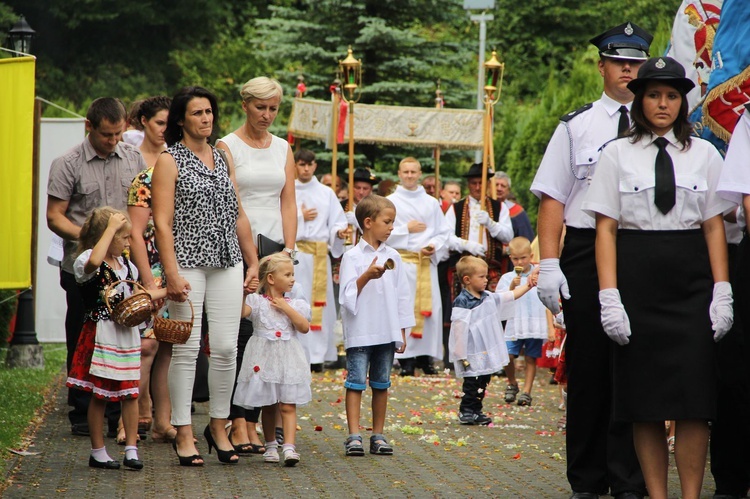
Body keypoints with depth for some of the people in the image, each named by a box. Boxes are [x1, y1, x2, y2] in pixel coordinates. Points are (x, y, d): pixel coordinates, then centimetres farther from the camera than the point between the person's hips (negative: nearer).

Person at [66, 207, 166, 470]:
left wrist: (169, 290, 20)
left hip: (127, 335, 6)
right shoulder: (87, 261, -10)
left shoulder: (127, 265, 15)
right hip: (100, 336, -6)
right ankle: (98, 452, 9)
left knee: (130, 393, 4)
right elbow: (94, 262, -37)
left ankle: (131, 449, 10)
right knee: (99, 394, 0)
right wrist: (111, 227, -30)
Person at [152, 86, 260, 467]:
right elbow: (162, 221, -8)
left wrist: (253, 262, 14)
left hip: (227, 264, 5)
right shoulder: (169, 162, -1)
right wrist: (172, 273, -16)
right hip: (188, 263, -5)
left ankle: (218, 426, 15)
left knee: (226, 348, 1)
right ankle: (184, 434, 4)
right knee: (186, 349, -3)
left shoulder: (223, 159, 15)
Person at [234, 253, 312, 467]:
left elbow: (304, 327, -5)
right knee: (268, 406, 9)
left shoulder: (295, 304, 7)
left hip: (288, 359, 1)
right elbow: (241, 312, -17)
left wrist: (287, 308, -9)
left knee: (288, 405, -7)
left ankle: (289, 446, -14)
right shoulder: (256, 301, 0)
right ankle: (270, 445, 21)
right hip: (263, 359, -1)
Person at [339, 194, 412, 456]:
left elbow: (402, 295, 12)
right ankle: (354, 436, -5)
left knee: (381, 384, 8)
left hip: (387, 332, 4)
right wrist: (367, 276, -22)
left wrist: (402, 332, 10)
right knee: (356, 382, -4)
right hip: (360, 332, -4)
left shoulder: (393, 257, 9)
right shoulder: (352, 256, -3)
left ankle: (378, 435, 14)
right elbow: (348, 295, -9)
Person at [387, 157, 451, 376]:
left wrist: (434, 245, -6)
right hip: (402, 261, -3)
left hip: (427, 261, 3)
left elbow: (444, 232, 12)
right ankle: (406, 359, -8)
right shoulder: (390, 202, 6)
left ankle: (425, 357, 4)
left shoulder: (431, 203, 14)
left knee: (429, 307, -2)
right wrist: (406, 229, -5)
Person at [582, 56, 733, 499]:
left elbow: (715, 226, 7)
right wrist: (609, 296, -7)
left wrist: (721, 293, -1)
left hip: (690, 279, 1)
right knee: (643, 398, 1)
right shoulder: (618, 154, 5)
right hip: (636, 277, 0)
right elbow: (606, 228, 1)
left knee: (693, 396, -6)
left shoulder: (705, 154, 9)